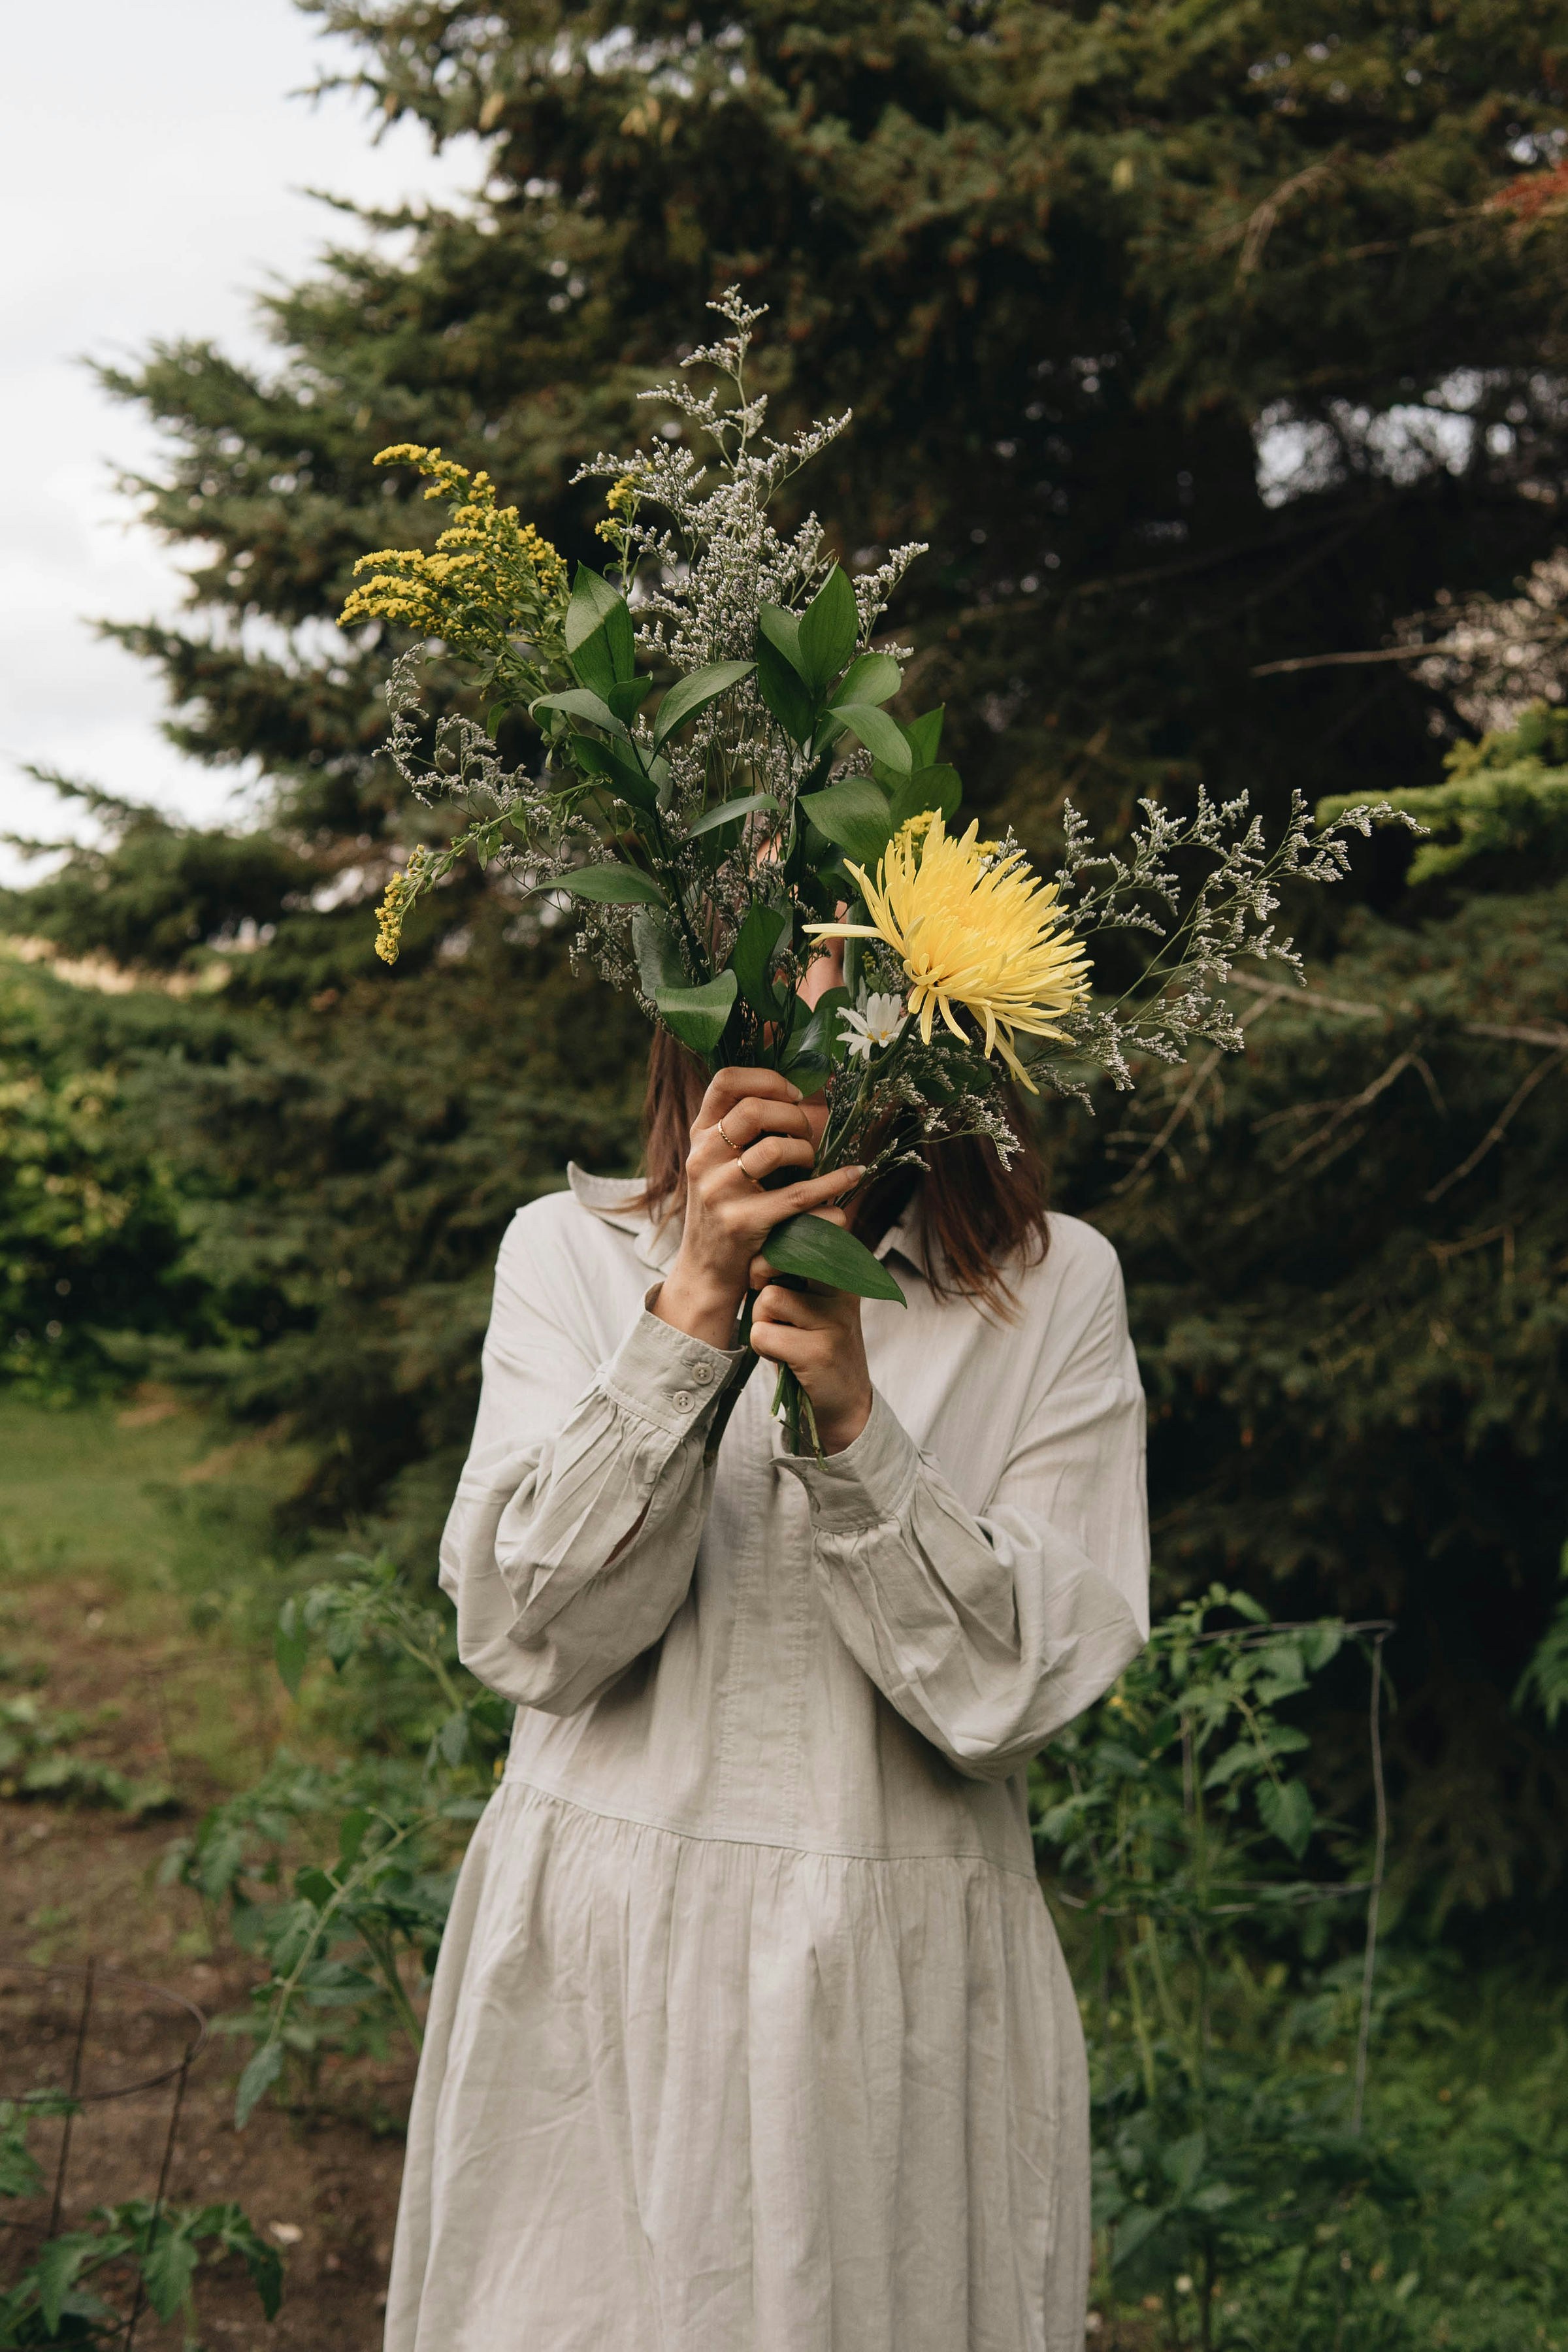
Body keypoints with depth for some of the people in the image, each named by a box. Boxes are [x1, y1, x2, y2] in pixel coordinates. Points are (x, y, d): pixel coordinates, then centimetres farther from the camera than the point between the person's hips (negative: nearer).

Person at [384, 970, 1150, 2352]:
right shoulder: (570, 1249, 0)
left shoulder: (1057, 1285, -2)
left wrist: (852, 1418, -21)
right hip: (598, 1964, 1)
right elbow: (527, 1637, -12)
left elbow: (1023, 1691, -9)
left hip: (907, 1984, 0)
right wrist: (695, 1309, -19)